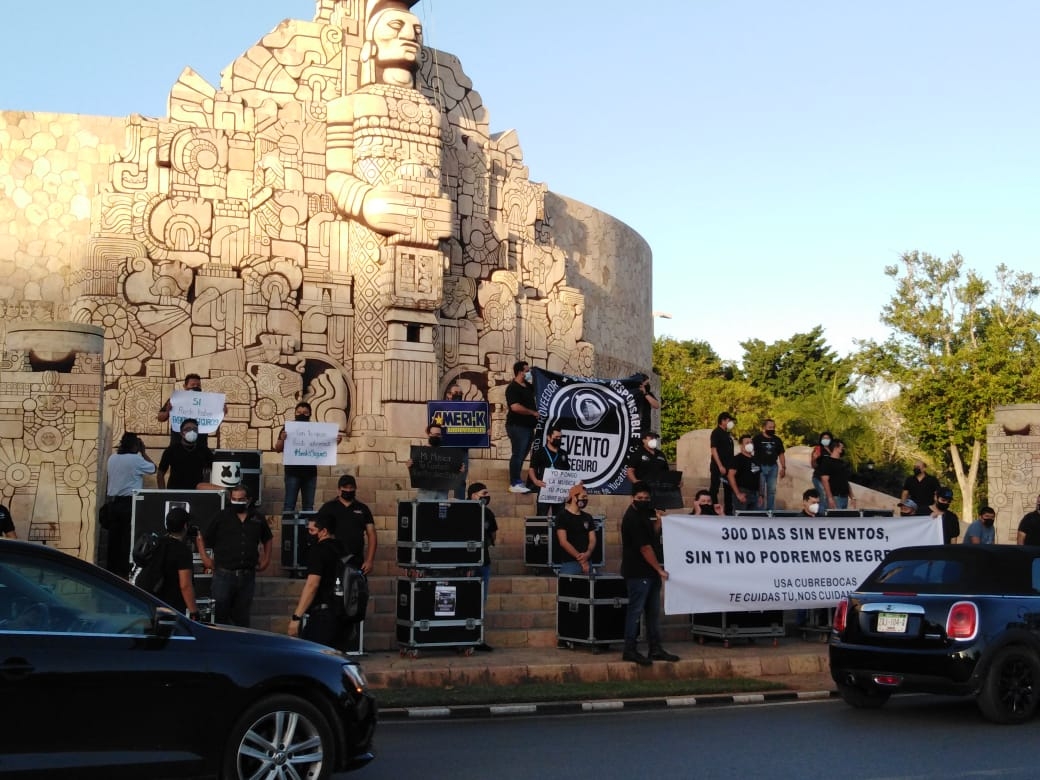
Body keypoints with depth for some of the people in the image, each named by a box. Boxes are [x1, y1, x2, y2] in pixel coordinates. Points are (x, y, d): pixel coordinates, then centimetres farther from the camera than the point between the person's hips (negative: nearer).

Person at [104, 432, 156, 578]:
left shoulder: (112, 459, 8)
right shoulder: (136, 459, -10)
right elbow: (153, 468, 4)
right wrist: (143, 452, 10)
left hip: (113, 502, 6)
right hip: (129, 503, -6)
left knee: (114, 537, 9)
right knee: (128, 538, -2)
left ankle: (111, 569, 13)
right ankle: (124, 571, -2)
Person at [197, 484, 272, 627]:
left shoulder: (258, 519, 9)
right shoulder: (221, 517, 1)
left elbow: (267, 539, 25)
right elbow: (201, 538, 7)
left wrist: (266, 559, 16)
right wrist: (205, 558, -1)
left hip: (247, 576, 3)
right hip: (224, 575, -3)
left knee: (242, 617, 12)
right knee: (220, 615, -1)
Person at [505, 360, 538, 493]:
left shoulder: (528, 386, 13)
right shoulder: (513, 388, -14)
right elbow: (515, 407, -26)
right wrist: (533, 413, -18)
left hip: (528, 426, 9)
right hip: (517, 426, -9)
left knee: (522, 455, 13)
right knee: (518, 455, -7)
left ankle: (517, 481, 20)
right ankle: (514, 484, -3)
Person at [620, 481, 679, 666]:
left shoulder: (643, 514, 13)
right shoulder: (632, 518, -16)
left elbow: (653, 536, 17)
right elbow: (644, 547, -17)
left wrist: (658, 521, 0)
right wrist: (659, 569, -13)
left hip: (650, 572, 10)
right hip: (638, 573, -9)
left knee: (653, 611, 12)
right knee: (636, 610, -5)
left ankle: (655, 649, 18)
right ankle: (630, 650, 0)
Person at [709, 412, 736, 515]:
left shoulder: (727, 434, 14)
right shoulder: (716, 432, -8)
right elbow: (713, 449, -15)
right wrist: (720, 466, -20)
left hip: (728, 467, 8)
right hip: (718, 467, -8)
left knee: (729, 489, 12)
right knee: (714, 490, -4)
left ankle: (728, 511, 20)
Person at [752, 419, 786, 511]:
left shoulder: (777, 440, 9)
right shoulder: (757, 438, -6)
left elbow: (781, 454, 13)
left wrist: (783, 468, 7)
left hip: (773, 467, 5)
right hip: (760, 466, -5)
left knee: (772, 490, 9)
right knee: (760, 490, -3)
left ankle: (770, 510, 17)